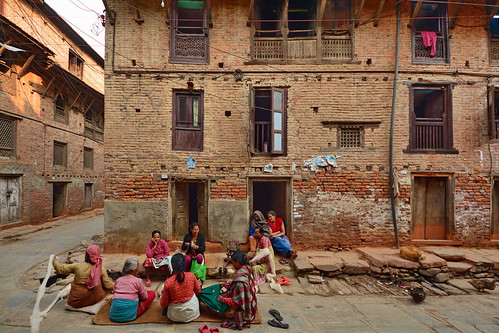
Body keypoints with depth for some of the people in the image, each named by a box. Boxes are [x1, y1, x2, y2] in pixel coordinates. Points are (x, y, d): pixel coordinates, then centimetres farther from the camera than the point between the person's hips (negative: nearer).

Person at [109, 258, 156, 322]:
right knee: (152, 293, 7)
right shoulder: (138, 281, -5)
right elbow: (144, 297, 6)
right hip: (129, 315, -5)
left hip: (113, 316, 6)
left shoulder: (118, 280, 8)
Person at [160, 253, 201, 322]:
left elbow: (164, 305, -9)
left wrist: (161, 295, 11)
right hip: (192, 312, 1)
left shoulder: (168, 282, -21)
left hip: (176, 317, -1)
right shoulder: (191, 276, -16)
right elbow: (198, 291, 2)